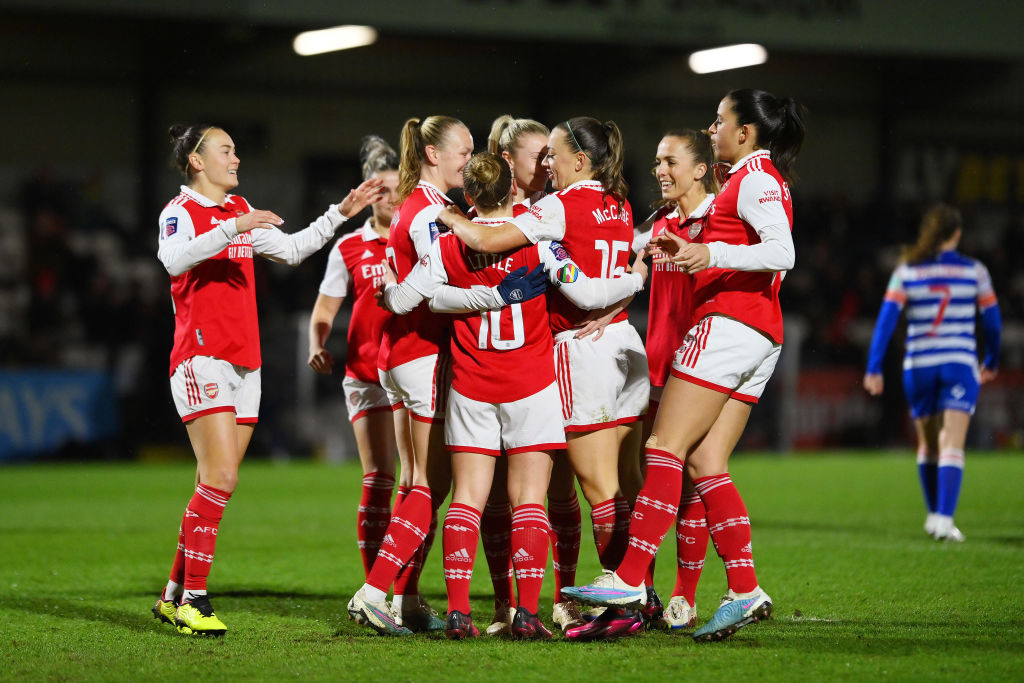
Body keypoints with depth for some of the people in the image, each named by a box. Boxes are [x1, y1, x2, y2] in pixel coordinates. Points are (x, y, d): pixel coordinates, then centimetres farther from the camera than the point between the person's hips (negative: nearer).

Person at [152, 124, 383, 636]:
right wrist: (232, 229, -33)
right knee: (221, 478, -17)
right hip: (202, 358, -8)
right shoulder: (180, 211, -4)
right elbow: (174, 259, -25)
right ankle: (192, 599, -12)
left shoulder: (241, 211, 18)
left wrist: (341, 213, 24)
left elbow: (291, 249, 30)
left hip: (244, 363, 8)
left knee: (217, 487, 6)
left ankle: (174, 595, 14)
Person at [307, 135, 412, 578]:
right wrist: (317, 346, -11)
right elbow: (324, 312, 9)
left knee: (416, 481, -4)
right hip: (367, 372, -1)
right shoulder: (349, 249, 7)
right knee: (378, 479, -5)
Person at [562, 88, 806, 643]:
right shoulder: (758, 179, 24)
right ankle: (744, 589, -5)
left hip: (728, 322, -10)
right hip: (761, 336, 10)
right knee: (704, 461, 4)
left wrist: (712, 253, -32)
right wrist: (687, 252, 29)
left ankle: (630, 577, -19)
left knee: (666, 446, -13)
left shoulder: (755, 177, -6)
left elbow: (782, 252, -21)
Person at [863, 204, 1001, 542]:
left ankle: (934, 514, 30)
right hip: (960, 364, -2)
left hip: (919, 366, 2)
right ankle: (944, 519, -22)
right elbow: (992, 321, 6)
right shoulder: (974, 271, 0)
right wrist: (992, 361, 22)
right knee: (952, 447, -8)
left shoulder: (906, 271, 1)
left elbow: (886, 320, -6)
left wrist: (873, 368, -6)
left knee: (928, 445, 19)